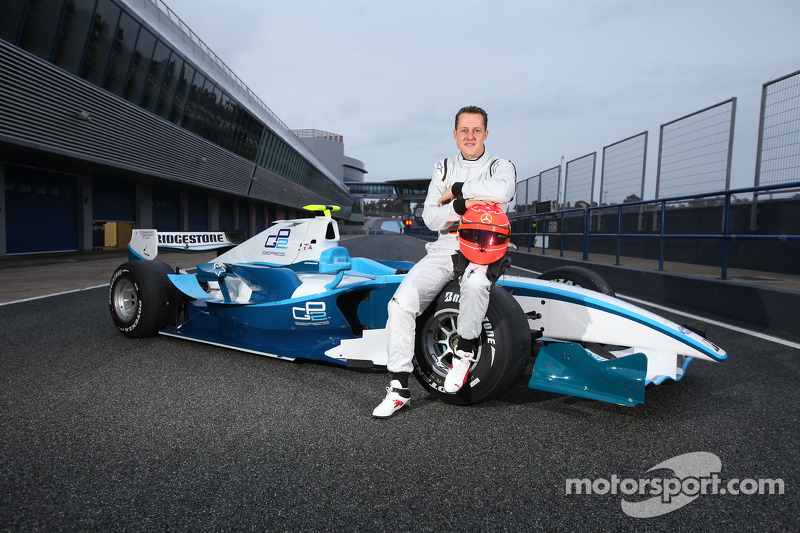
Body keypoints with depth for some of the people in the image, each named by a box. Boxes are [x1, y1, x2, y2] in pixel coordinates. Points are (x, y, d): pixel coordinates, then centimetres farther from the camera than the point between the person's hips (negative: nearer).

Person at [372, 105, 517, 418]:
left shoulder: (502, 167, 7)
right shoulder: (443, 169, 16)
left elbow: (502, 190, -21)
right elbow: (430, 219, 4)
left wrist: (456, 190, -11)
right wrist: (463, 204, -15)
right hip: (444, 248, 3)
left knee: (475, 281, -40)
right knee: (401, 303, -20)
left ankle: (465, 350, -13)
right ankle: (399, 389, -11)